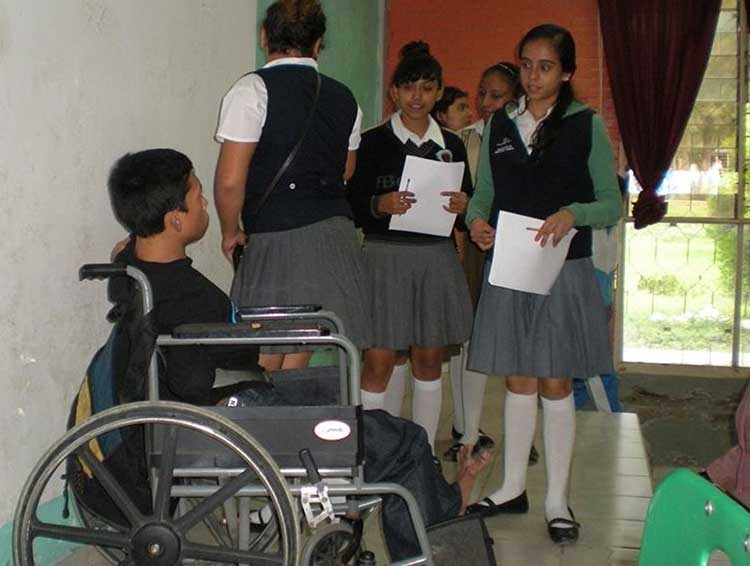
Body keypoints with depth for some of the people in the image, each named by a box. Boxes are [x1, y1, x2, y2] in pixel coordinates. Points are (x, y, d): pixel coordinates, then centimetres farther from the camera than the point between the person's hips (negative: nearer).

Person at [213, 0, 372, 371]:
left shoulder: (253, 90, -9)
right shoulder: (344, 98, 9)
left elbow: (230, 180, -13)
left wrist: (231, 232, 2)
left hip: (276, 241, -6)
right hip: (335, 237, 6)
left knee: (261, 370, 1)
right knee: (296, 362, 13)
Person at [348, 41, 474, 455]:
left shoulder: (451, 145, 11)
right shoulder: (374, 141, 0)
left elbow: (470, 200, 14)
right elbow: (352, 204, -2)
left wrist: (462, 204, -8)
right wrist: (380, 205, -22)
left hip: (436, 257, 4)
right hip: (385, 254, -3)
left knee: (429, 359, 9)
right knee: (379, 361, -6)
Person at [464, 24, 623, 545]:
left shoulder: (586, 124, -1)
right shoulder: (500, 124, 10)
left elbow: (612, 204, -3)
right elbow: (485, 192, 14)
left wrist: (573, 214, -22)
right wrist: (476, 219, -8)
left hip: (562, 268, -3)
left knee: (555, 384, 1)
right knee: (518, 381, 10)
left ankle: (558, 500, 12)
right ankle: (513, 488, 22)